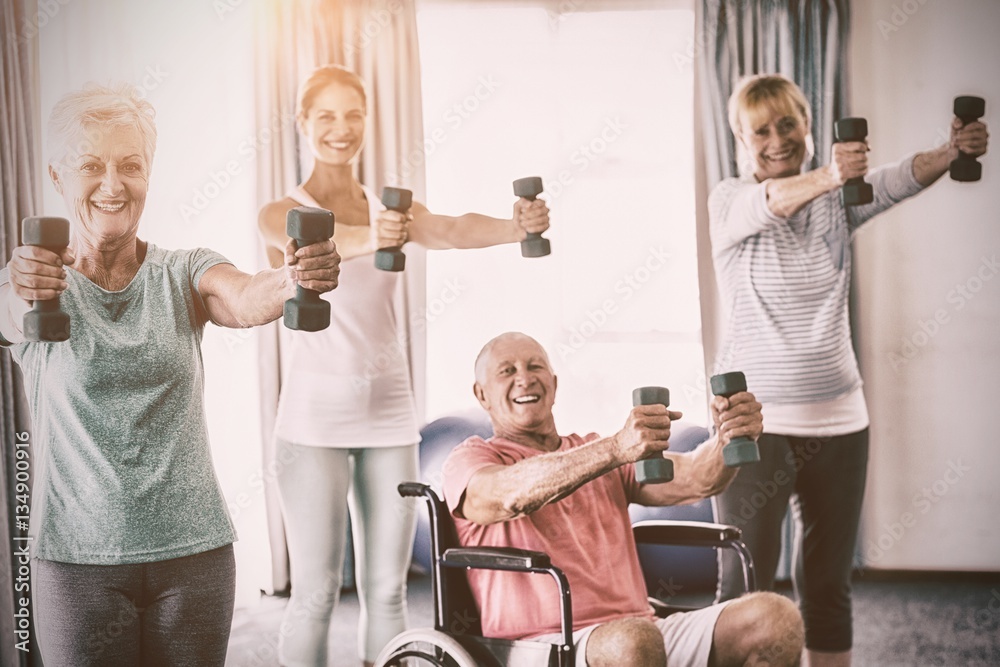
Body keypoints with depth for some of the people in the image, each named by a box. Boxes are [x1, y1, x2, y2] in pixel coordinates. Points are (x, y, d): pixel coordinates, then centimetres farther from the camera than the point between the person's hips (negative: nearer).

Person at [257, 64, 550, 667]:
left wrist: (515, 228, -36)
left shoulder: (395, 209, 8)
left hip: (390, 411, 3)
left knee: (387, 587, 8)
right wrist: (369, 238, -49)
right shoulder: (283, 214, -2)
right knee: (317, 590, -2)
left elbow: (452, 231, -14)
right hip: (316, 412, -3)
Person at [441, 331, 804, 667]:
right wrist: (615, 450, -34)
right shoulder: (468, 460, 6)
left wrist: (728, 439, -19)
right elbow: (509, 494, -19)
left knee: (776, 617, -18)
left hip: (639, 626, 5)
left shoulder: (597, 451, 22)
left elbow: (691, 478, 5)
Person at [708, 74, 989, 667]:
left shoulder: (837, 201, 6)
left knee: (829, 580, 13)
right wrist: (825, 176, -47)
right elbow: (771, 201, -27)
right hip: (756, 419, -3)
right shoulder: (730, 201, -4)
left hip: (839, 417, 4)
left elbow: (901, 180, -13)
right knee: (747, 581, -4)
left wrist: (953, 152, -34)